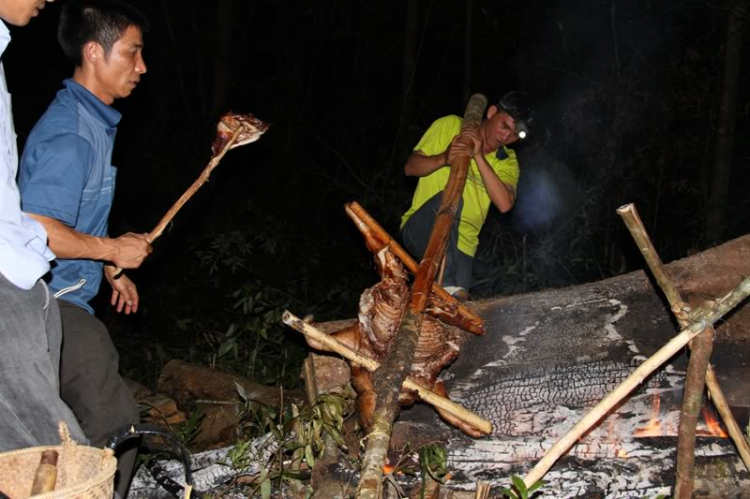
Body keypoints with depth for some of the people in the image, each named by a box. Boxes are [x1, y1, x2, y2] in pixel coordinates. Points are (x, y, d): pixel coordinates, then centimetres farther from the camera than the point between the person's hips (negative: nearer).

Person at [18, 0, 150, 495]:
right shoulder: (70, 135, -20)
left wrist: (112, 268, 24)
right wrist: (111, 249, -17)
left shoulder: (93, 120, 13)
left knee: (95, 421, 17)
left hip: (68, 300, 11)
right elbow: (38, 232, -28)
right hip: (53, 305, -11)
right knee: (114, 425, -11)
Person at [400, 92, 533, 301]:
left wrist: (479, 156, -18)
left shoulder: (507, 161, 8)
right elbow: (411, 167, -3)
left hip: (461, 247, 3)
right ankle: (448, 286, -39)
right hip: (420, 231, -2)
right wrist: (444, 159, -22)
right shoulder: (450, 126, 2)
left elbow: (504, 204, -12)